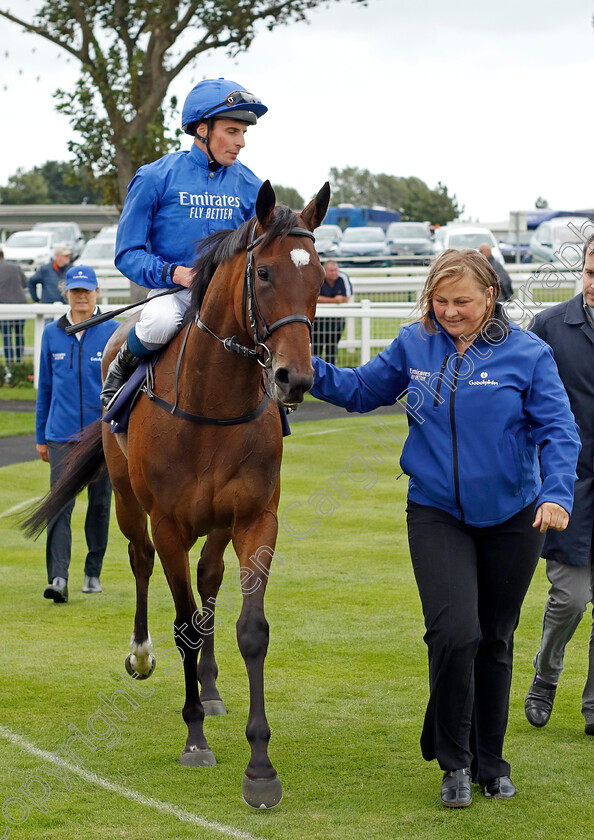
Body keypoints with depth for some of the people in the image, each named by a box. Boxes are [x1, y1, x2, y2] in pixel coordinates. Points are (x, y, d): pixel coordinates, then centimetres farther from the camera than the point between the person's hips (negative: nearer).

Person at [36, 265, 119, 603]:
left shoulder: (113, 332, 0)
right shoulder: (52, 334, 7)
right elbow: (45, 387, 13)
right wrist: (41, 437, 13)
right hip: (61, 433, 1)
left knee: (100, 504, 9)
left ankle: (93, 573, 23)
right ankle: (58, 578, -19)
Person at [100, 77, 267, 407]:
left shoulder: (249, 186, 8)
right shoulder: (156, 178, -4)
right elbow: (128, 253, -3)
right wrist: (174, 273, -20)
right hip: (171, 291, -4)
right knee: (160, 323, -38)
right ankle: (122, 366, -3)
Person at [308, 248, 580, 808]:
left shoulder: (527, 353, -8)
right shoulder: (414, 346, -1)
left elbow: (557, 430, -9)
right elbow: (360, 389, 11)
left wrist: (557, 493, -25)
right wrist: (306, 368, -5)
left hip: (511, 519, 0)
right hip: (437, 515, 0)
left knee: (494, 641, 12)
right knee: (454, 632, -17)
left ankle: (490, 762, 30)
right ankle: (453, 760, 2)